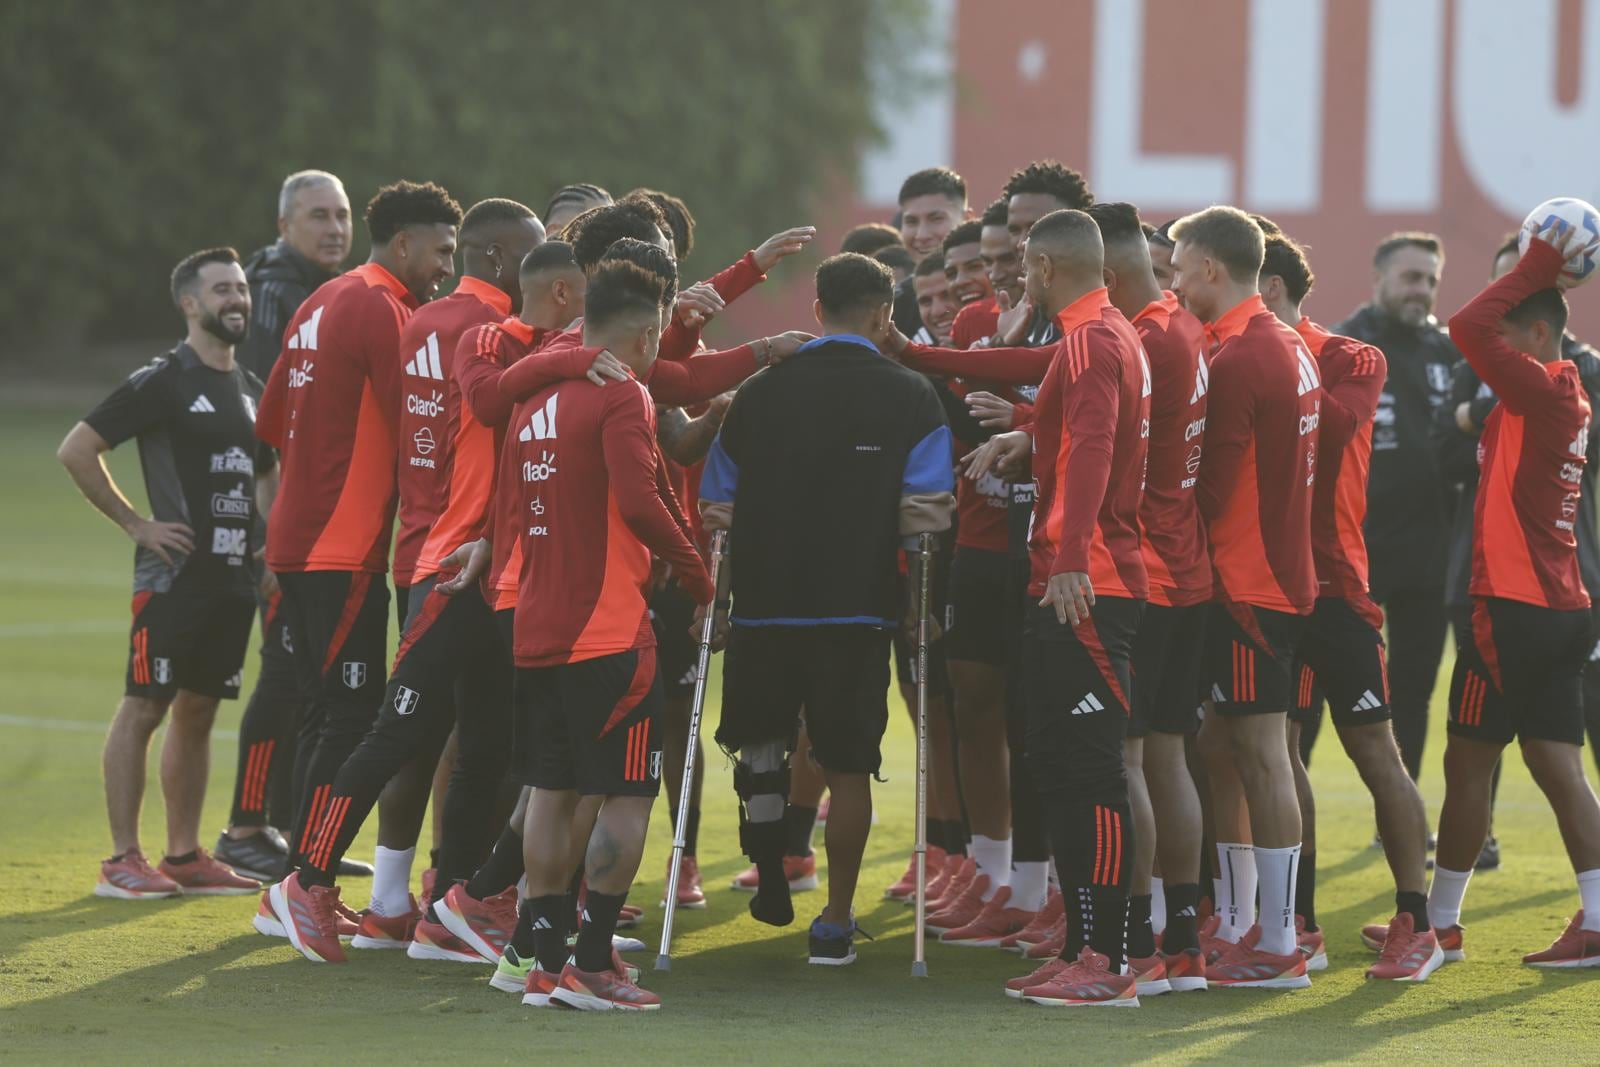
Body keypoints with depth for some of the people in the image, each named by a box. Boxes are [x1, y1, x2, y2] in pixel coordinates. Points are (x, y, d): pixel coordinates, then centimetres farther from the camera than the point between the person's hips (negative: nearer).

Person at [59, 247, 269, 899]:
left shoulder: (250, 391, 15)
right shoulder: (163, 381, -8)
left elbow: (266, 474, 31)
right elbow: (75, 450, -10)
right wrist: (135, 524, -11)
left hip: (233, 577, 8)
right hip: (173, 574, -8)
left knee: (199, 711, 11)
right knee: (144, 707, -6)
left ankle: (184, 855, 16)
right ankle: (123, 861, -5)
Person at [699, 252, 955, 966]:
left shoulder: (761, 392, 5)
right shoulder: (912, 398, -1)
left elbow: (717, 509, 8)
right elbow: (929, 513, -7)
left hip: (765, 600, 2)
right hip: (858, 606, -2)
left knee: (761, 739, 23)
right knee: (848, 766, 6)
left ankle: (770, 878, 14)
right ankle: (836, 924, 8)